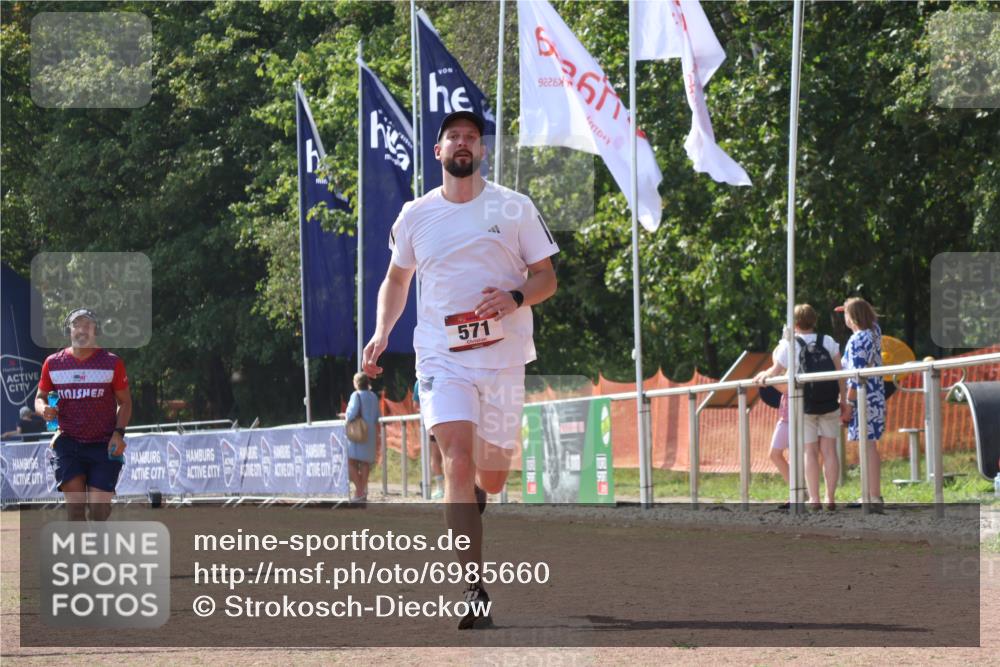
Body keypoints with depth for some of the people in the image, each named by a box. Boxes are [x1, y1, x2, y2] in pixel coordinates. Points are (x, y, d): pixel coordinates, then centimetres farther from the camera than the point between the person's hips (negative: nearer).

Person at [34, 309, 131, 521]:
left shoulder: (112, 363, 1)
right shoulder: (53, 363, 5)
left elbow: (125, 402, 6)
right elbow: (40, 397, 14)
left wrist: (118, 433, -9)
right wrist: (44, 409, -11)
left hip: (104, 445, -1)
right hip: (68, 442, 1)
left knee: (98, 509, -5)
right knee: (75, 505, -11)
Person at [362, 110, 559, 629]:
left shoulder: (514, 208, 3)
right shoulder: (416, 216, 7)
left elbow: (547, 277, 5)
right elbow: (397, 279, 23)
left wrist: (515, 298, -15)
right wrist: (381, 333, 9)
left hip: (502, 359, 1)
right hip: (442, 358, -1)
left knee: (491, 478, 10)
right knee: (458, 463, -19)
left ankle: (464, 508, 49)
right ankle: (475, 591, -22)